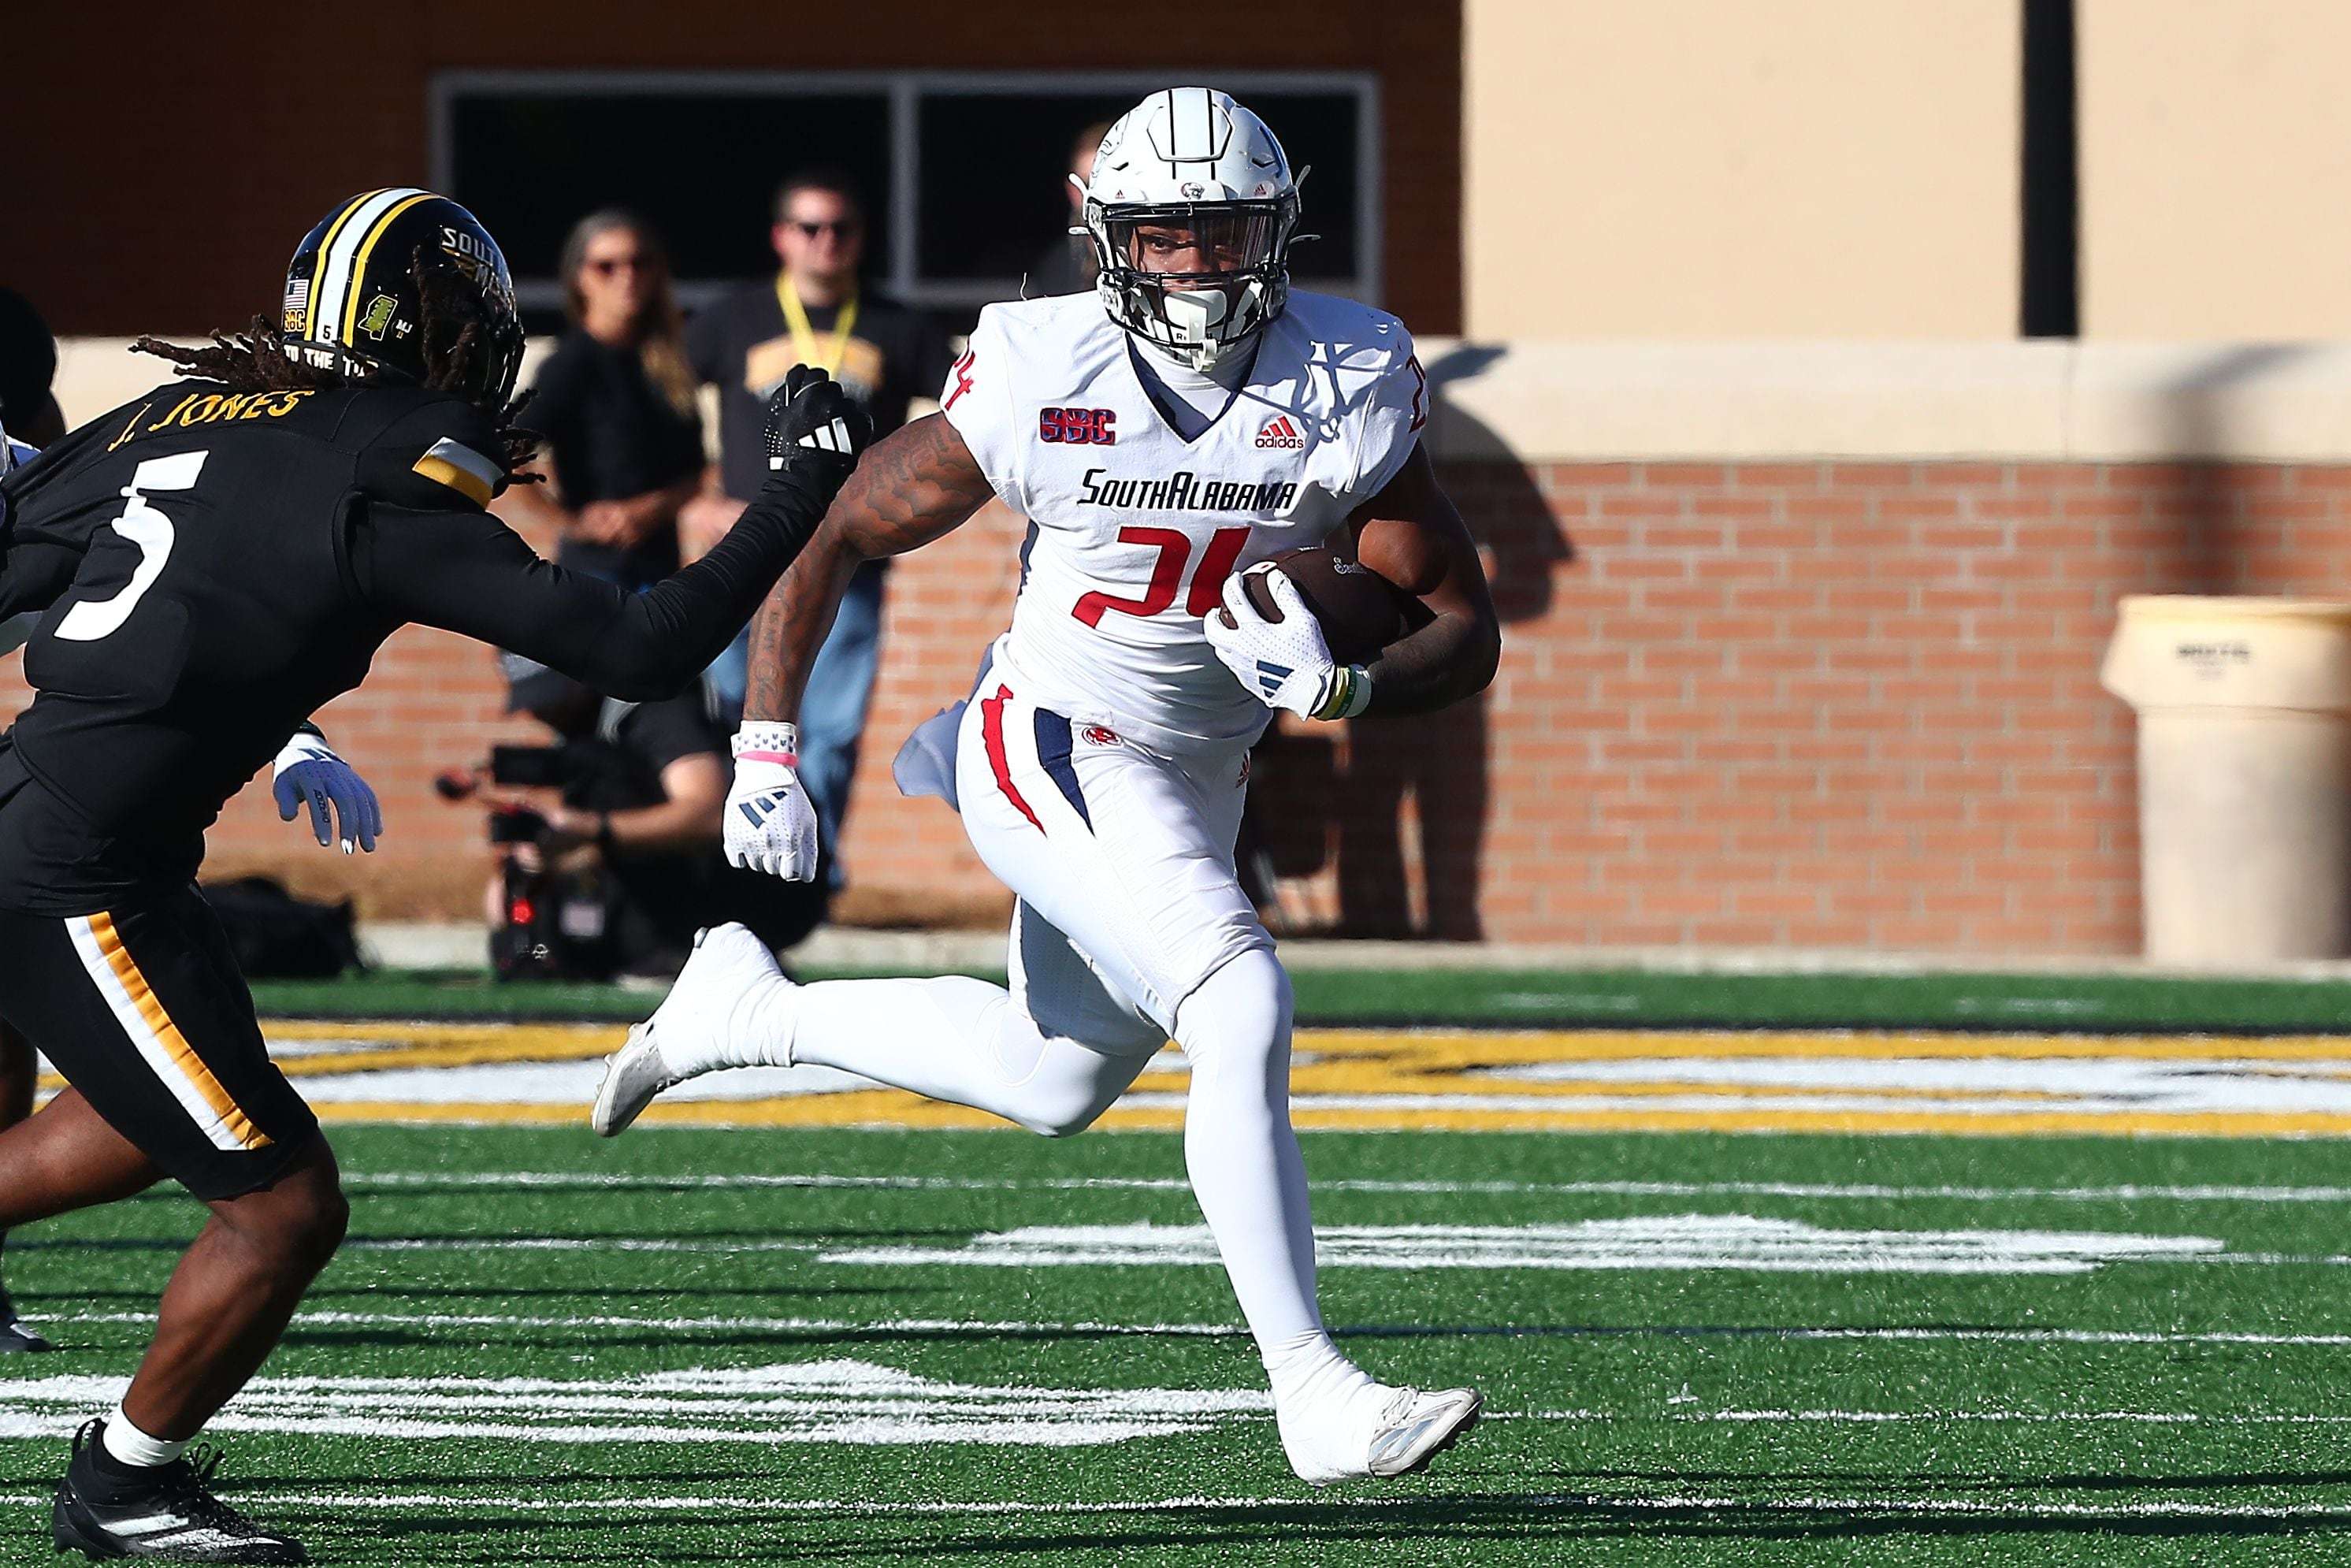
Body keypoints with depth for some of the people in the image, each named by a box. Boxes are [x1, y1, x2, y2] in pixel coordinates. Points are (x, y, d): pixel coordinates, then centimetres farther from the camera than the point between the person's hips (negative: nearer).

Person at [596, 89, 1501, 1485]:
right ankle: (1317, 1396, -23)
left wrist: (1348, 687, -30)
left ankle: (746, 1011, 43)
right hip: (1053, 752, -6)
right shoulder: (1045, 378, -19)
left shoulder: (1349, 389, -13)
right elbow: (831, 539, -8)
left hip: (1199, 779, 6)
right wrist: (766, 758, -14)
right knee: (1243, 1016, -25)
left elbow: (1467, 631, -9)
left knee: (1057, 1084, 23)